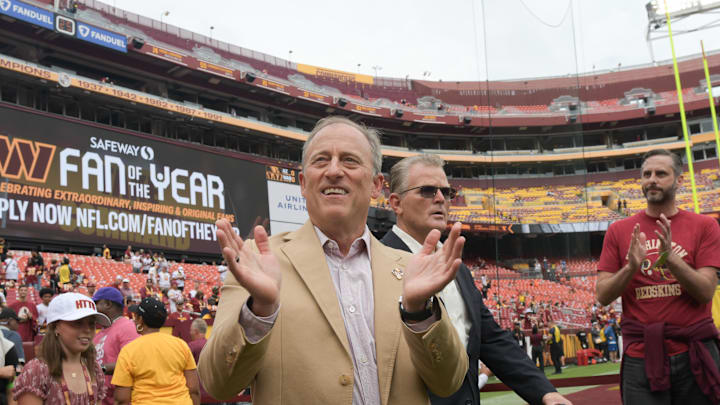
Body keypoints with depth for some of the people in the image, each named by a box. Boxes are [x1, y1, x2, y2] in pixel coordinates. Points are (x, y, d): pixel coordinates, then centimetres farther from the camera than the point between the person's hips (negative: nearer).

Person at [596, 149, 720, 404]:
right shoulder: (619, 231, 5)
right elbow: (602, 296, 1)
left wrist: (671, 258, -22)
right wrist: (631, 267, -17)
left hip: (694, 354, 0)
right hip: (641, 356, 0)